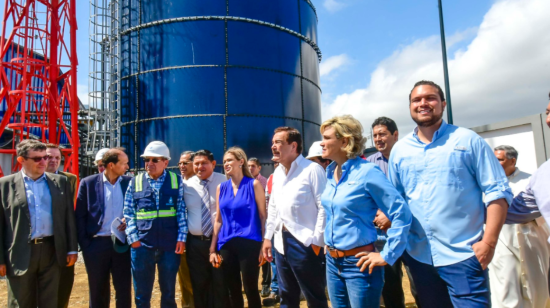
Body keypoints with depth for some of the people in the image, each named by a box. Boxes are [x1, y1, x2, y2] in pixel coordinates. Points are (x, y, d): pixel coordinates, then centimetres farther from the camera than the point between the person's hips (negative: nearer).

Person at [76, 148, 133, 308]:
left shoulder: (129, 182, 1)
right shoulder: (88, 183, -3)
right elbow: (80, 216, -1)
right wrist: (84, 244, -6)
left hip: (122, 243, 1)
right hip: (96, 244, -1)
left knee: (124, 291, 9)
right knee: (98, 292, 14)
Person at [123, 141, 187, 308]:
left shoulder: (176, 181, 2)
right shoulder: (135, 182, 5)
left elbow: (182, 211, 0)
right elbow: (128, 212, 5)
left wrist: (181, 238, -6)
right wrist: (133, 238, -4)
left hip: (170, 245, -1)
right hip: (142, 245, 1)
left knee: (169, 292, 13)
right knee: (141, 294, 13)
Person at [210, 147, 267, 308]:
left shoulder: (254, 184, -3)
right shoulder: (221, 188, 8)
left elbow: (263, 216, -3)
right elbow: (218, 220, 10)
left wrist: (264, 245, -7)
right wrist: (213, 248, 6)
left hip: (249, 243, -4)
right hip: (226, 244, 4)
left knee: (250, 289, 3)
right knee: (233, 290, 12)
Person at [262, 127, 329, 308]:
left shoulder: (312, 170, -11)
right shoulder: (277, 173, 12)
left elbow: (323, 207, -13)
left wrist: (317, 241, -16)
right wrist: (268, 237, 15)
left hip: (304, 241, -7)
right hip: (281, 241, 7)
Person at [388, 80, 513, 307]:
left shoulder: (468, 140, -2)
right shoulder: (399, 150, 6)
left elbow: (498, 191, -4)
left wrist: (489, 242, -12)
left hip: (462, 255, -3)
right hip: (418, 255, 4)